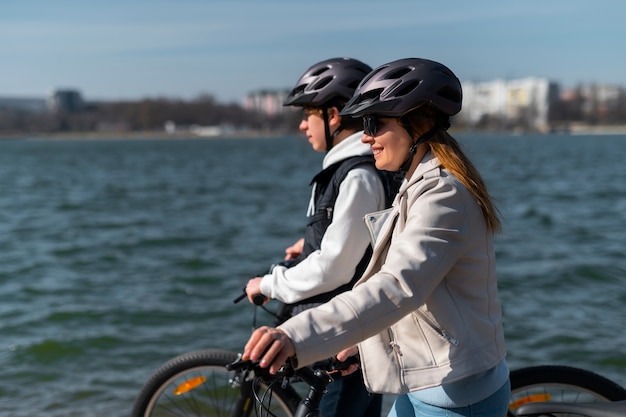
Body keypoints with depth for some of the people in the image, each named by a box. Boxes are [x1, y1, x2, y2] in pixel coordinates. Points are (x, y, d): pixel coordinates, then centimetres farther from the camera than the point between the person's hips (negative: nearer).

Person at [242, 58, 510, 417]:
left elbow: (397, 288, -36)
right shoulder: (426, 186, 11)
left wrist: (297, 337, -46)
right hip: (425, 387, 10)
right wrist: (361, 341, 20)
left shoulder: (443, 195, -21)